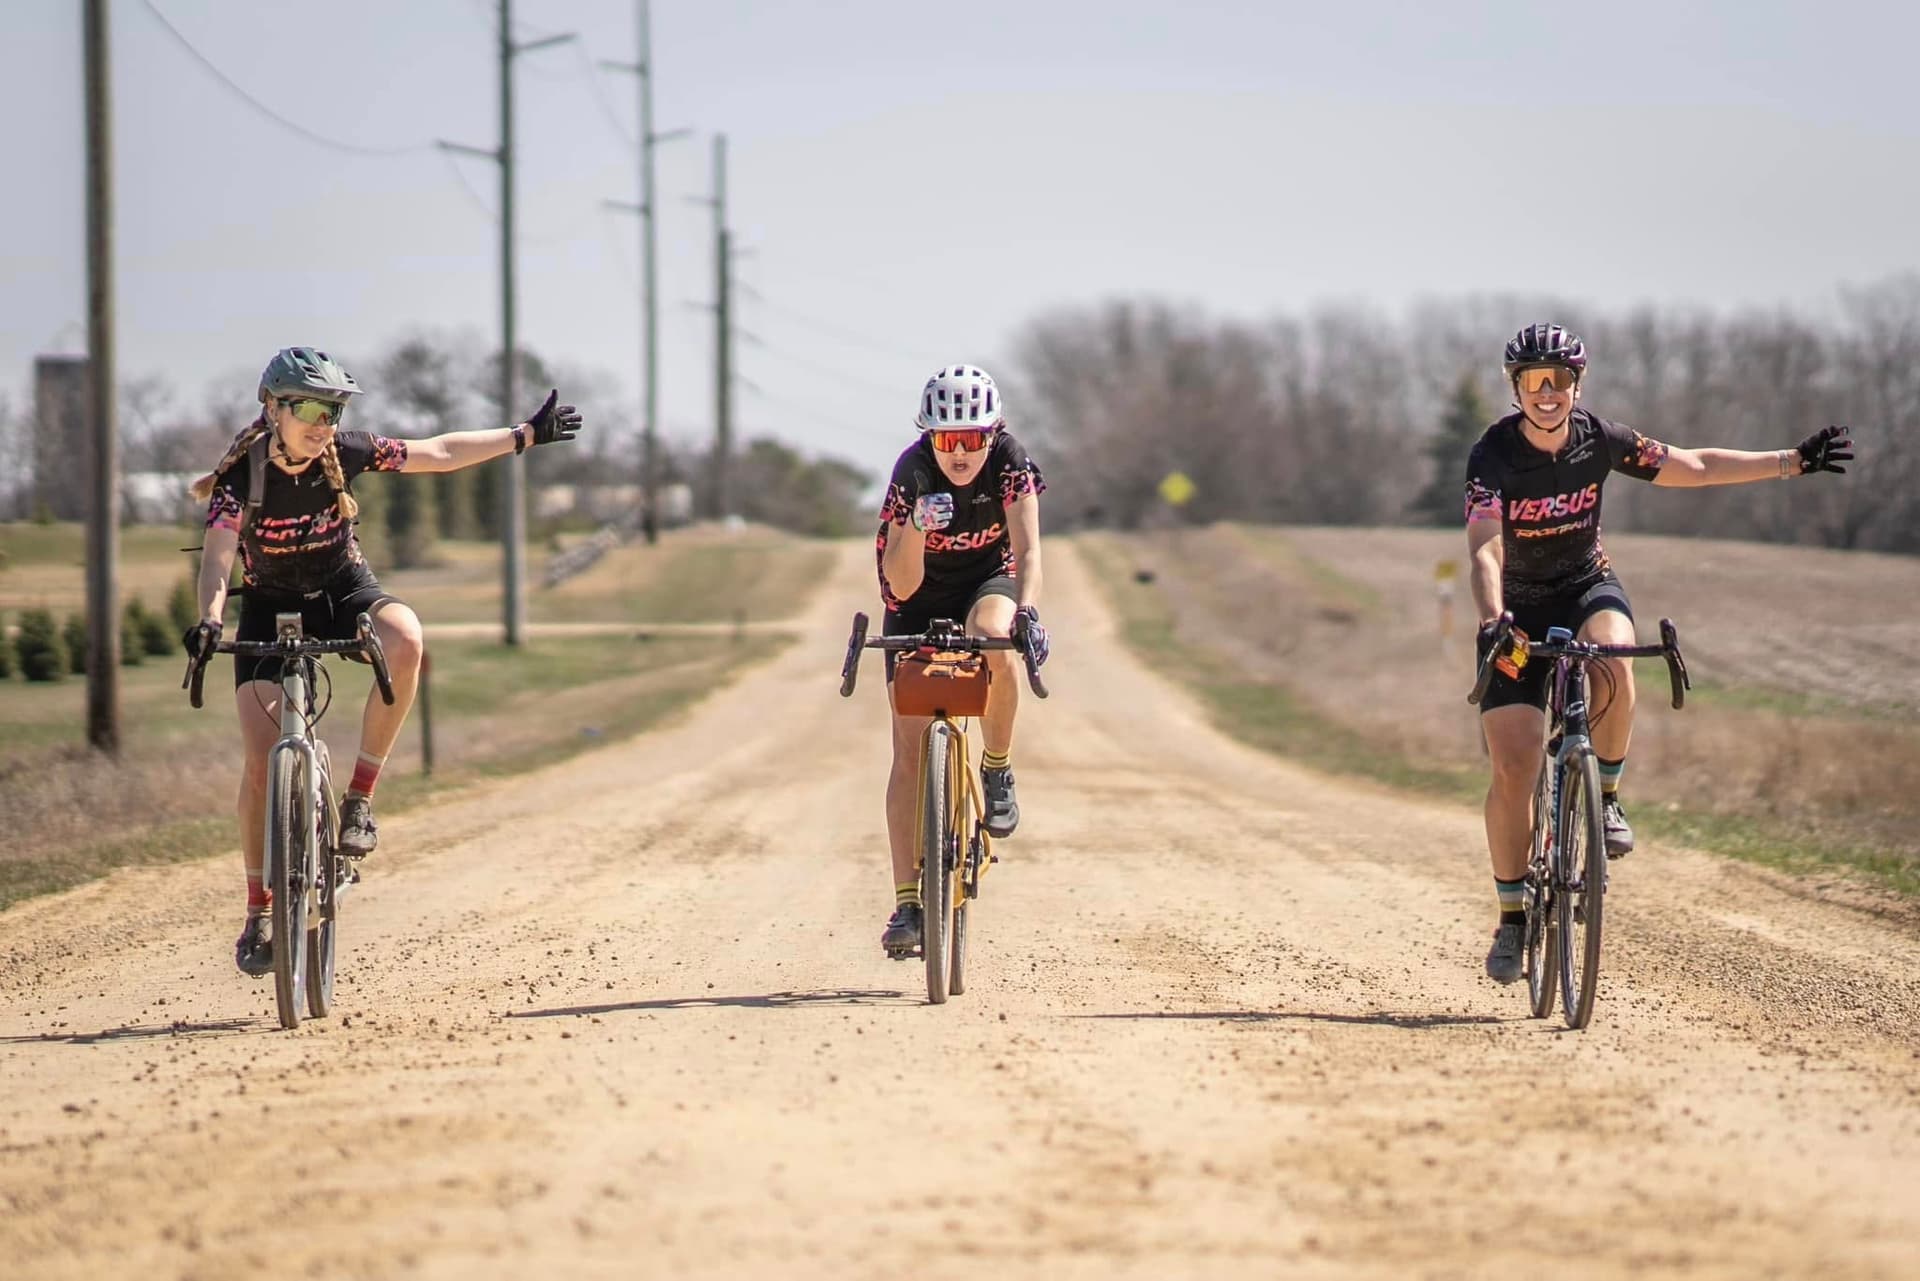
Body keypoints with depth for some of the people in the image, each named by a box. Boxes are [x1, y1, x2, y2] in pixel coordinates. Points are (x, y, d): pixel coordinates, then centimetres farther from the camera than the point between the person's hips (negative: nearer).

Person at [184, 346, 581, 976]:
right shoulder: (242, 475, -23)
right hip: (271, 606, -2)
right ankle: (258, 913, -1)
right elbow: (218, 554, -36)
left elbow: (440, 452, -3)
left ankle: (359, 799, -22)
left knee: (405, 642, -35)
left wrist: (527, 434, -3)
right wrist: (208, 618, -55)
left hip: (343, 590, 2)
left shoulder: (345, 453, -15)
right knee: (262, 763, -15)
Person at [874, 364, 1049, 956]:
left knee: (995, 637, -39)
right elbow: (901, 584, -27)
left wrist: (1028, 609, -50)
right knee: (910, 750, -9)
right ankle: (907, 903, -7)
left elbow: (1027, 547, -31)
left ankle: (998, 770, -15)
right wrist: (918, 525, -46)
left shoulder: (1010, 463, -23)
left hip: (987, 581, 0)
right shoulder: (913, 472, -25)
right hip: (920, 597, 0)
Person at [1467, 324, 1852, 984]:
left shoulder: (1599, 439, -12)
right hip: (1518, 606, -2)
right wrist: (1491, 622, -53)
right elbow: (1484, 550, -35)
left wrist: (1794, 462, -3)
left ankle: (1606, 798, -13)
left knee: (1611, 658, -36)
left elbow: (1694, 466, -1)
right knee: (1513, 766, -11)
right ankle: (1512, 917, 3)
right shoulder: (1493, 455, -23)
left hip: (1587, 589, 2)